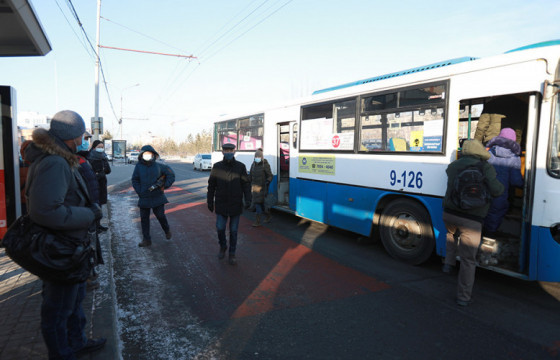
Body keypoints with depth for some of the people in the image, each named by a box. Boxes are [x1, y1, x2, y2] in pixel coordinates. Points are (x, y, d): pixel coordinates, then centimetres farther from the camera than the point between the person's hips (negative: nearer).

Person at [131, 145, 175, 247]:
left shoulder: (158, 166, -3)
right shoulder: (138, 166, -1)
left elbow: (171, 174, 5)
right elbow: (135, 180, 7)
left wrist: (165, 185, -4)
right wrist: (139, 192, -4)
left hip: (157, 197, -2)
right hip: (144, 198, 2)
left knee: (160, 216, 4)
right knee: (144, 218, 6)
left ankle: (167, 230, 34)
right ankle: (146, 239, 17)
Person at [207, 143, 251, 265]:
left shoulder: (240, 167, -3)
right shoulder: (217, 166, -1)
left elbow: (246, 184, -2)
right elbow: (211, 185, 5)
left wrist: (248, 199, -15)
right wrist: (210, 201, 5)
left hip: (236, 205, 0)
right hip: (221, 205, 1)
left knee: (233, 230, 7)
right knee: (220, 228, 2)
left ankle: (232, 253, 23)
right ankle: (223, 247, 31)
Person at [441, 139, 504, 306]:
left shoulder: (453, 166, 9)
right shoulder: (485, 167, -5)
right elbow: (495, 190, -12)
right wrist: (501, 187, 10)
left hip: (449, 214, 4)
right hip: (471, 220, -4)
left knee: (452, 235, 39)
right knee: (468, 260, 7)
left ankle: (449, 263, 29)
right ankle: (463, 297, 14)